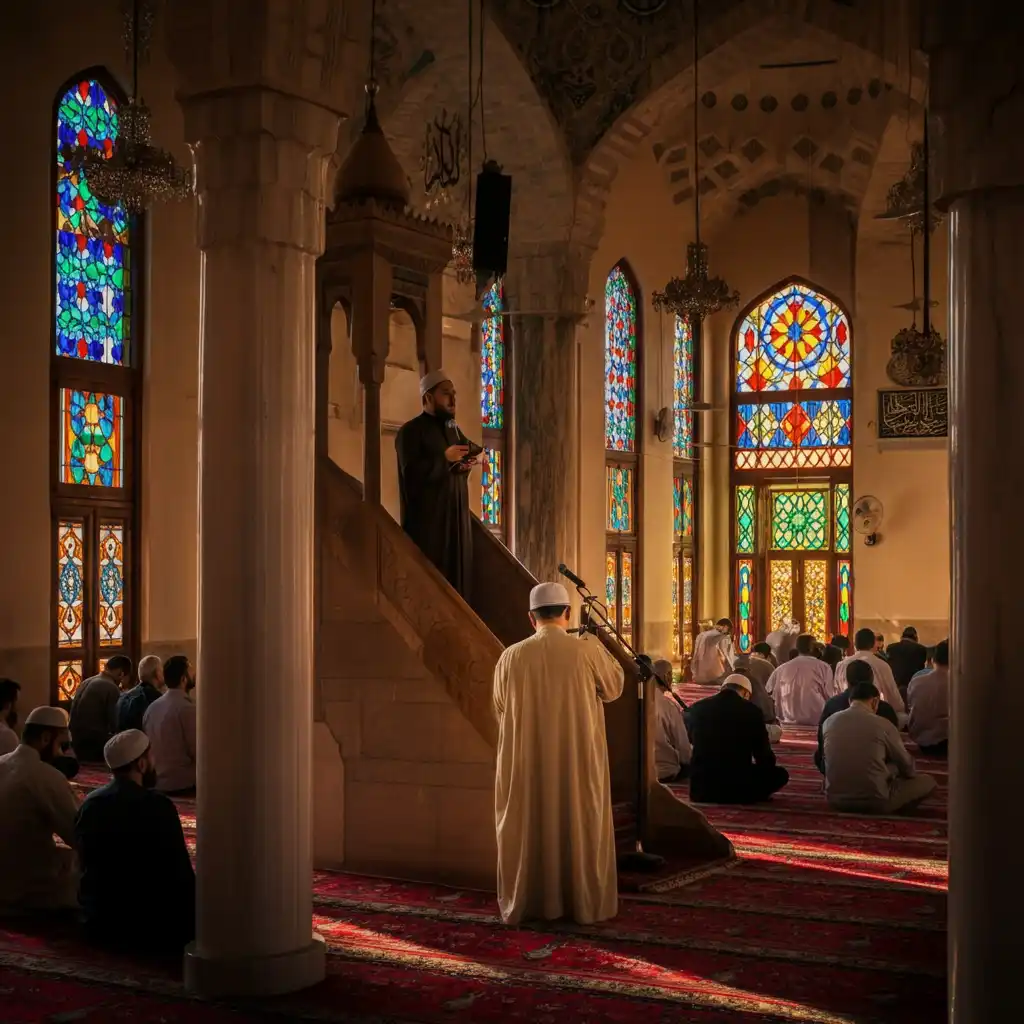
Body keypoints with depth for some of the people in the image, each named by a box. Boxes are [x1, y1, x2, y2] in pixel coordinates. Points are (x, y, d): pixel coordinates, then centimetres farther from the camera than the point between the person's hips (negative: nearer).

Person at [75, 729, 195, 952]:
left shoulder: (89, 804, 4)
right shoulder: (157, 806, -15)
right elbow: (180, 873, -11)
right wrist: (195, 913, 5)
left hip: (96, 923, 7)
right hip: (144, 928, -7)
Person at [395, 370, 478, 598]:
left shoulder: (454, 430, 17)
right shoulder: (411, 431, -6)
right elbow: (412, 474, -18)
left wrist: (465, 466, -3)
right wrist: (445, 458, -18)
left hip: (457, 517, 7)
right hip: (427, 520, -7)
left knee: (458, 574, 5)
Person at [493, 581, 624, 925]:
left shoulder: (511, 657, -6)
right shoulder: (587, 650, -11)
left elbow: (500, 709, 7)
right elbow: (614, 687, 6)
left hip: (525, 764, 1)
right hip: (578, 761, -1)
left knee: (529, 829, 12)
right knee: (580, 827, 10)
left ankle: (528, 903, 18)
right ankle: (584, 902, 16)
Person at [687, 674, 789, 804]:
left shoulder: (697, 707, 3)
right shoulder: (752, 711, -5)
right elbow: (763, 753, 4)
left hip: (701, 788, 3)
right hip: (737, 787, -3)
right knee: (781, 774, 19)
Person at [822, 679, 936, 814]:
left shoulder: (829, 722, 1)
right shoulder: (883, 725, -9)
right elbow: (906, 765, 7)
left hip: (835, 800, 5)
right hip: (875, 801, -5)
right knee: (928, 781, 11)